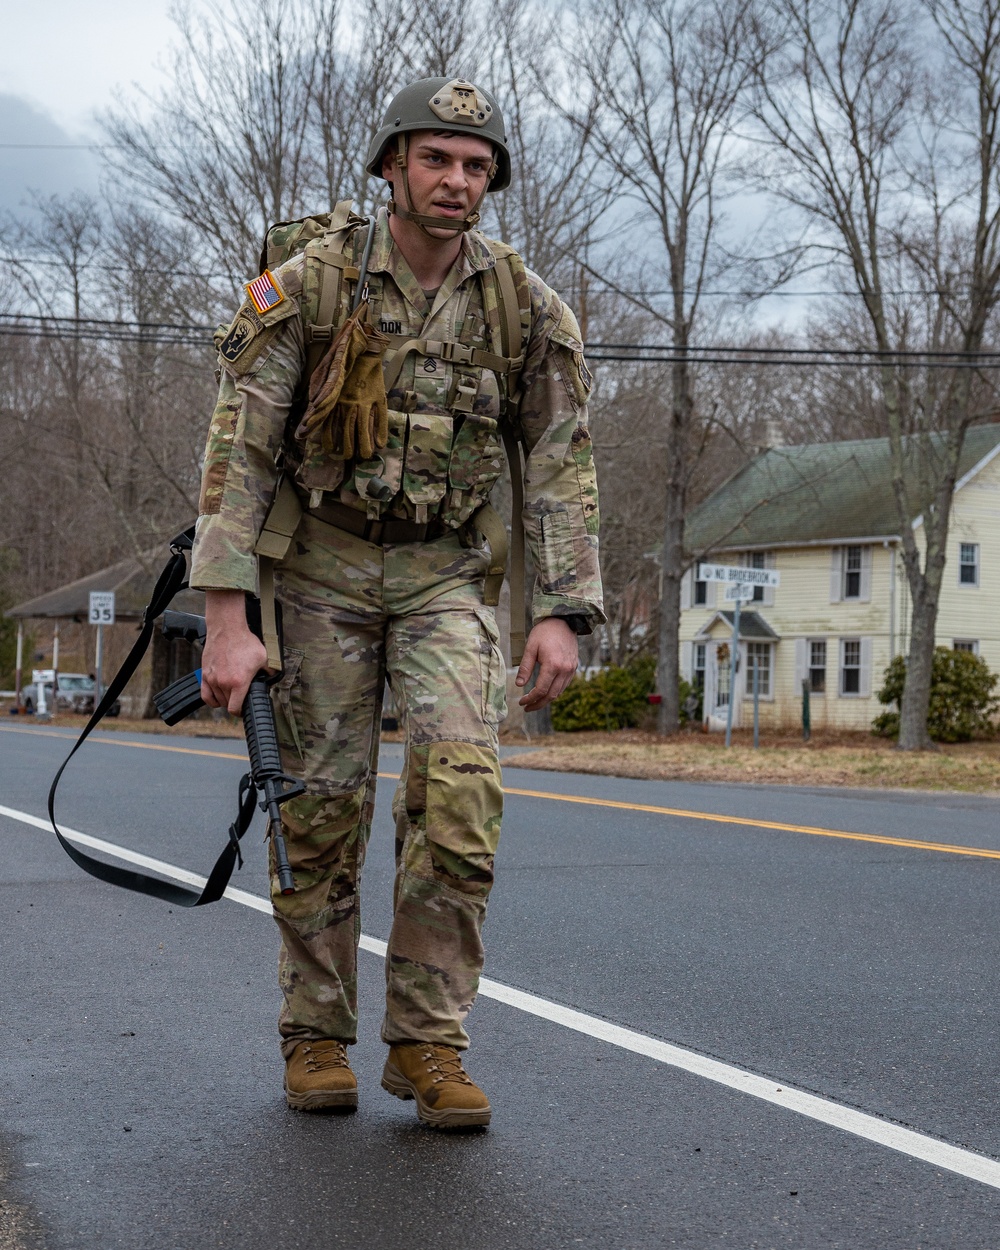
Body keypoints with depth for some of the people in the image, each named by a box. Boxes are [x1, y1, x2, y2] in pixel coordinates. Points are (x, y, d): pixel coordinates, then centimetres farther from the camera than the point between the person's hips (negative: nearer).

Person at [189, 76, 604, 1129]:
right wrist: (226, 616, -20)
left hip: (443, 574, 1)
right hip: (323, 564, -1)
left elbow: (561, 465, -1)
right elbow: (238, 449, -13)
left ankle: (427, 1042, -6)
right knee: (323, 803, 1)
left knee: (460, 784, -16)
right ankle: (316, 1036, 17)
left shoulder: (523, 305, -5)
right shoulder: (312, 281, -12)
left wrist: (562, 614, -10)